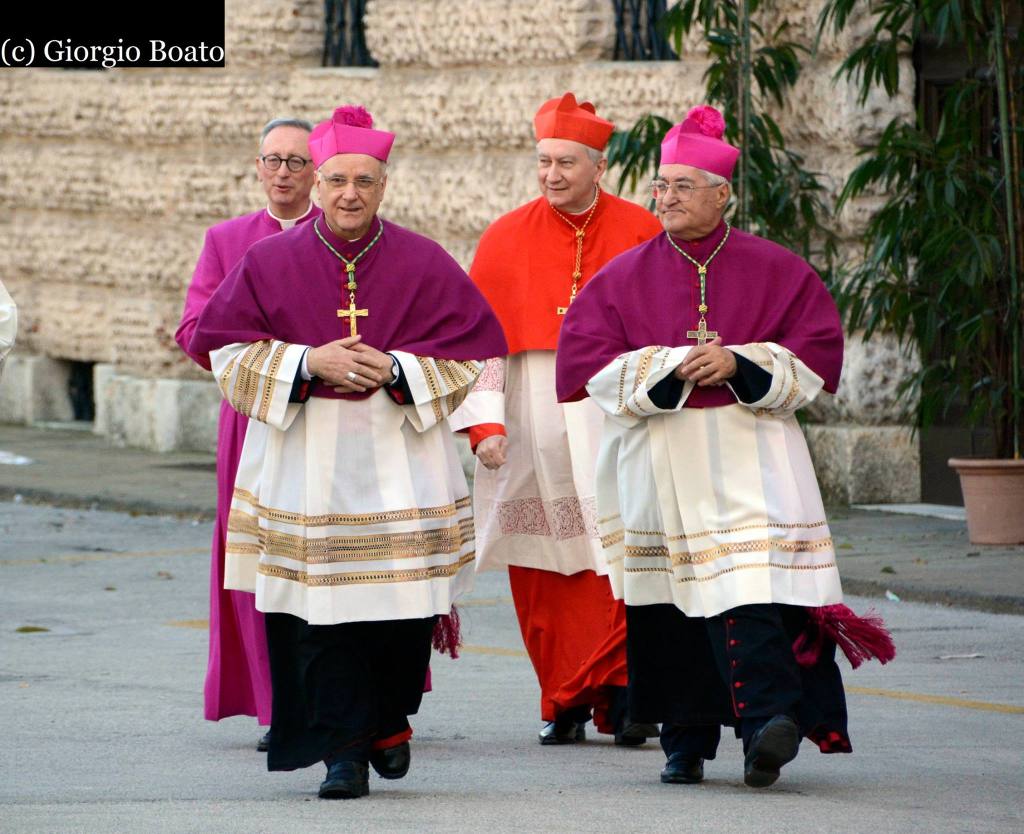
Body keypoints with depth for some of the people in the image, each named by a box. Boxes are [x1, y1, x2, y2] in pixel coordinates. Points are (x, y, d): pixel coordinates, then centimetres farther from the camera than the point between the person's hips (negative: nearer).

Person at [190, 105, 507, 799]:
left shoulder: (426, 265, 4)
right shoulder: (270, 263, 4)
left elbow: (470, 356, 4)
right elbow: (228, 351, 3)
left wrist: (396, 369, -11)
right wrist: (307, 363, -11)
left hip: (399, 455, 0)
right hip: (306, 465, 0)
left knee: (403, 605, 0)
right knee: (324, 611, -6)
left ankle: (390, 722, 25)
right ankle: (343, 750, -1)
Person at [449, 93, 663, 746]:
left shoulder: (642, 234, 5)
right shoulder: (506, 239, 7)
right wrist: (484, 423, -6)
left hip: (617, 416, -1)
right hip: (533, 418, 1)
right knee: (543, 573, 1)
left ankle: (618, 691, -11)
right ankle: (566, 706, 8)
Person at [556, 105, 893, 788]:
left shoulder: (774, 270, 6)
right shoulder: (625, 277, 9)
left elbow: (818, 351, 1)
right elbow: (588, 360, -1)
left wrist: (740, 364, -13)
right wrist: (674, 367, -13)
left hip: (747, 455, -2)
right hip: (658, 463, 2)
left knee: (749, 578, -18)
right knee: (673, 599, 2)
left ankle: (772, 716, -28)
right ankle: (686, 742, 11)